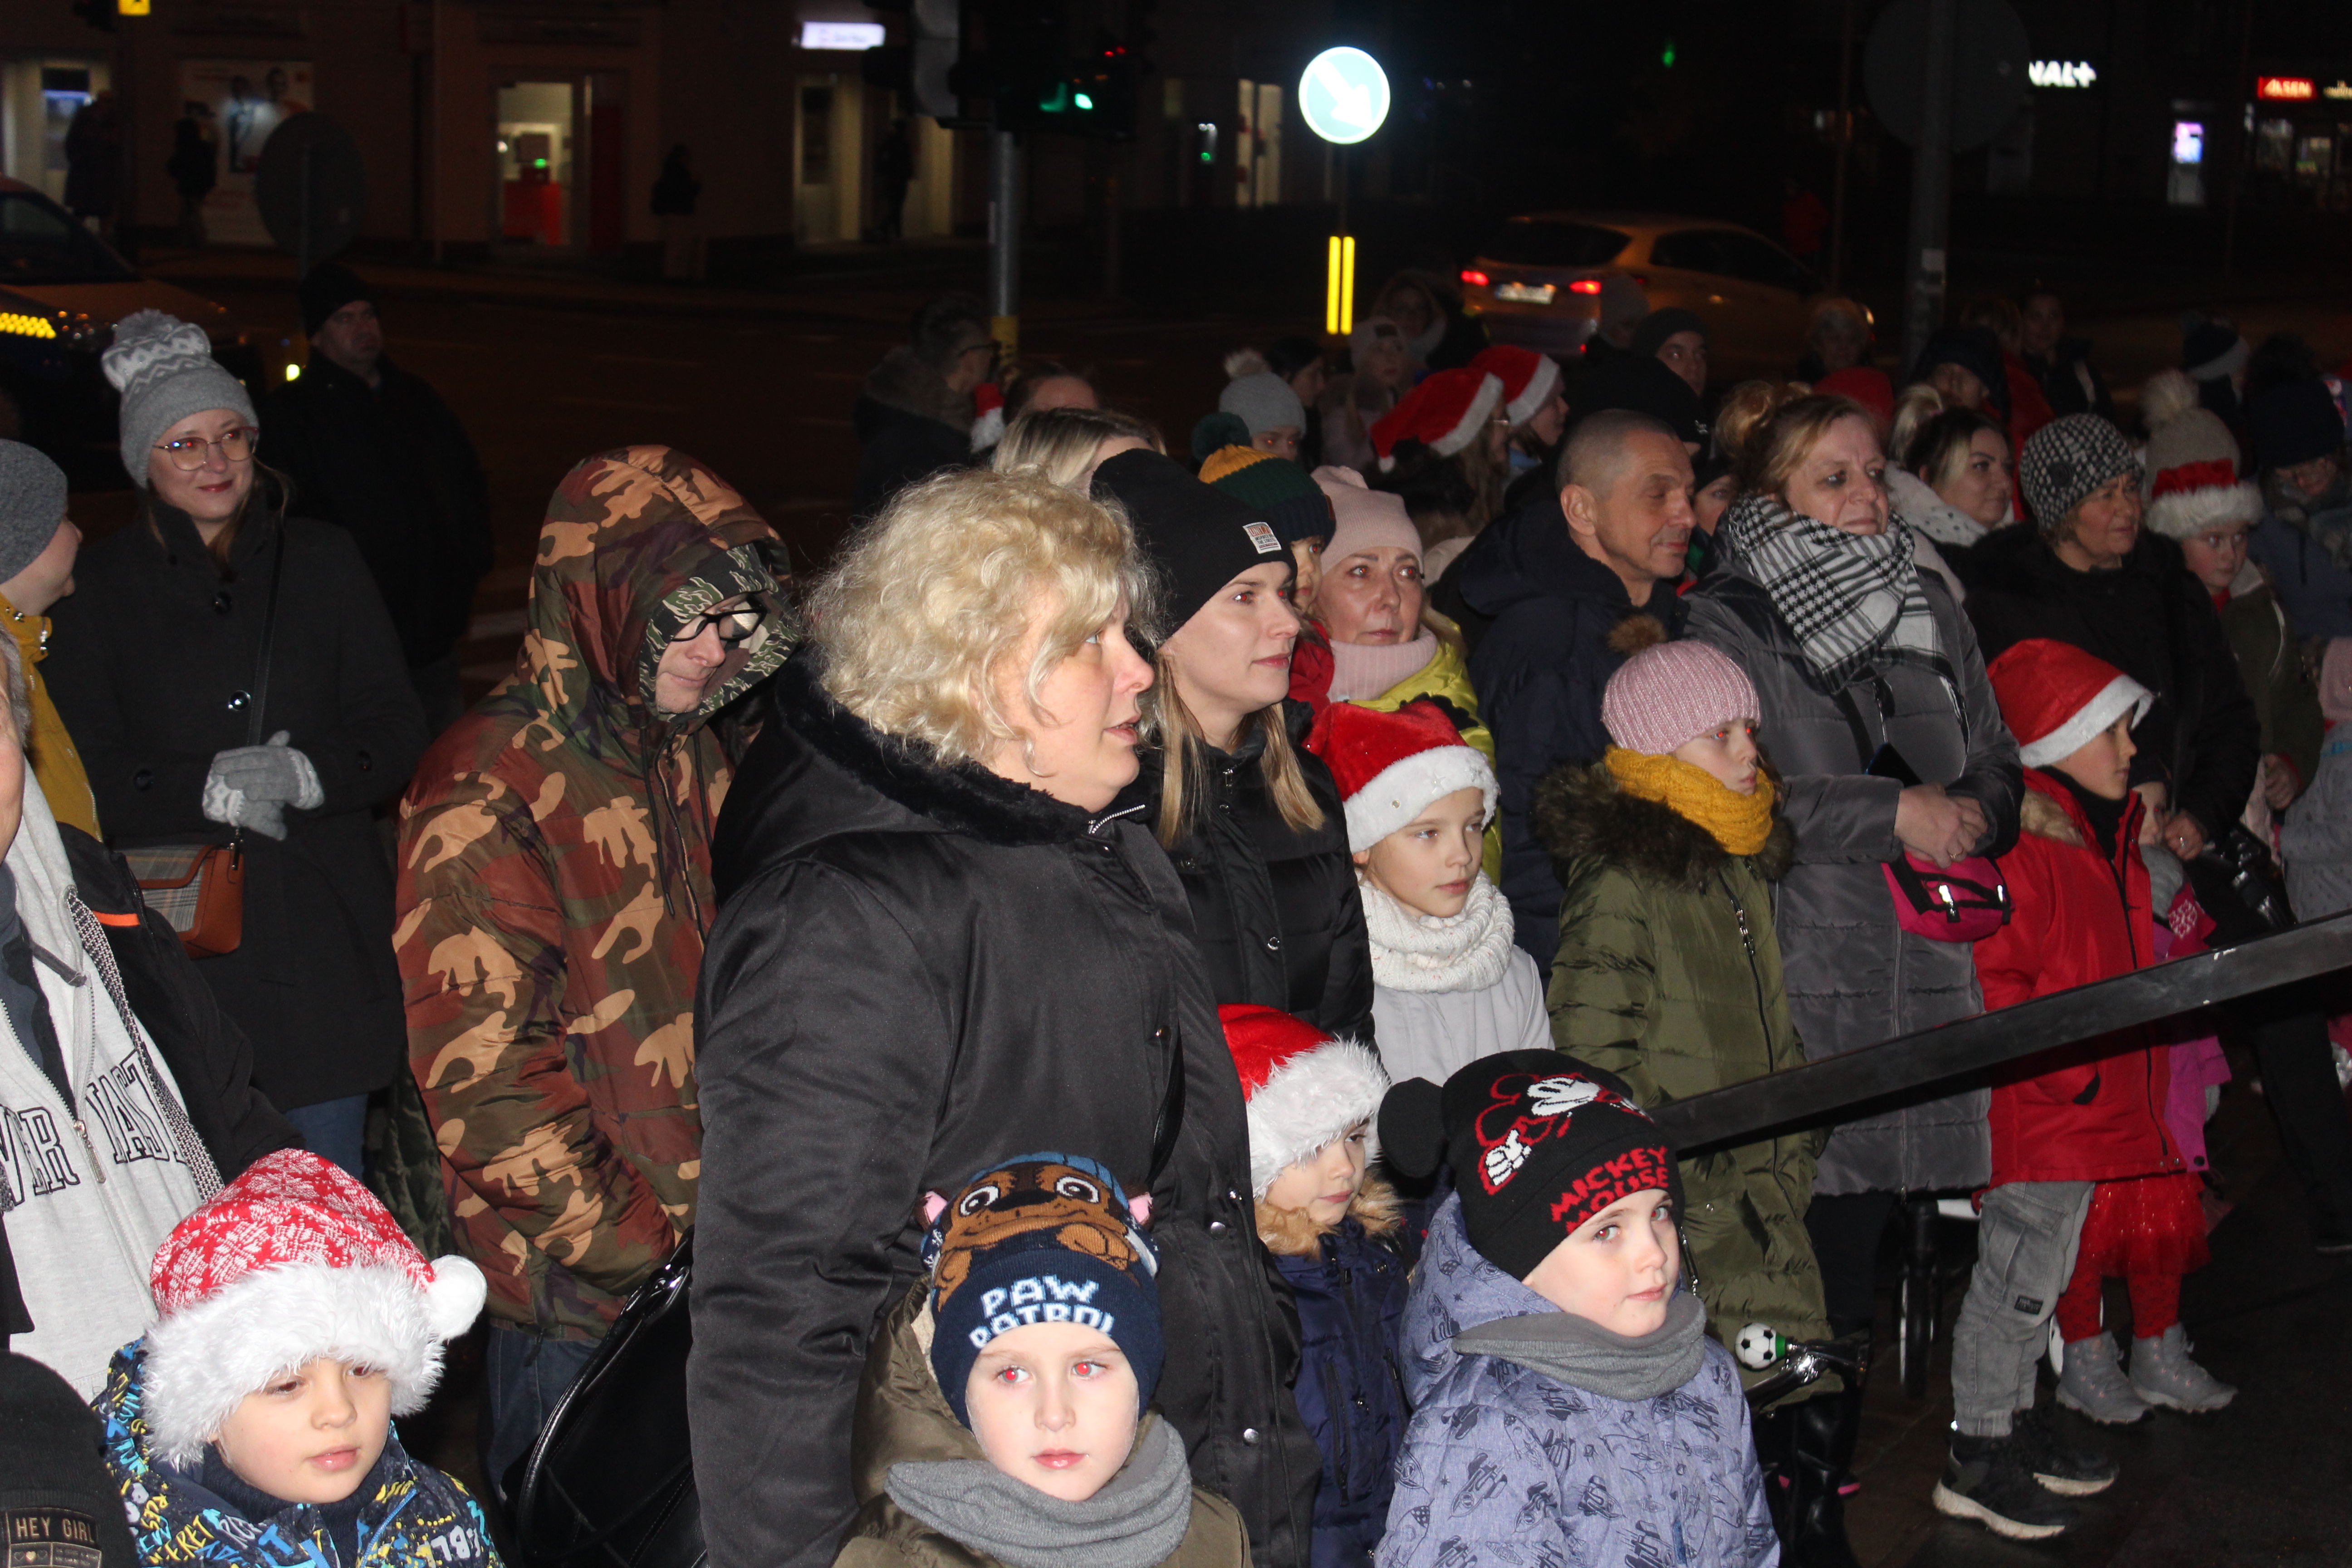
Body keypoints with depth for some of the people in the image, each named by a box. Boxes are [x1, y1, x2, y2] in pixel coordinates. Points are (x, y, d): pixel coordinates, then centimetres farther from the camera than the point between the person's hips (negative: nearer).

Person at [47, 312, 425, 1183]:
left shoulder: (322, 562, 8)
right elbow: (82, 770, -1)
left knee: (328, 1174, 4)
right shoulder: (100, 587, 4)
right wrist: (207, 788, -16)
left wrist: (305, 775, -14)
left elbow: (397, 733, 6)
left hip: (322, 923, 1)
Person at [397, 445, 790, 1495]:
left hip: (721, 1245, 6)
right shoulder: (487, 794, -16)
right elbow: (481, 1076, -17)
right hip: (579, 1290, -6)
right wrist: (635, 1249, -16)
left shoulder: (696, 755, 8)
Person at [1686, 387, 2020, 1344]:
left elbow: (1996, 763, 22)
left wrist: (1970, 815, -1)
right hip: (1795, 969, -5)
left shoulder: (1931, 611, 19)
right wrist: (1896, 814, -11)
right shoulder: (1724, 625, 0)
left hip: (1928, 966, 5)